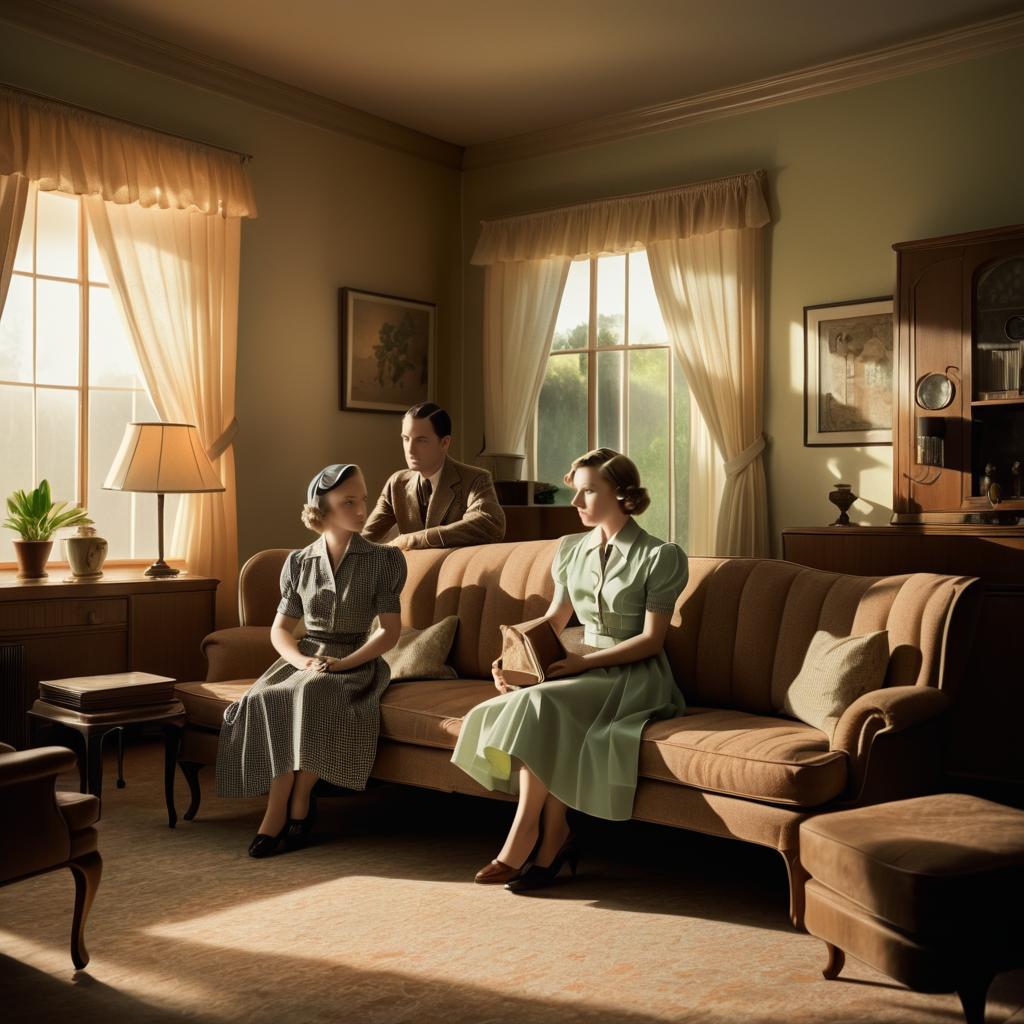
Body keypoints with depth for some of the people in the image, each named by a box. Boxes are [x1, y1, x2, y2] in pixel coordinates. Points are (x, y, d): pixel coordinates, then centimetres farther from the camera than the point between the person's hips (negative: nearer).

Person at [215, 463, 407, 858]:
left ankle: (291, 805, -20)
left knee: (312, 694, -36)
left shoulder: (384, 560, 1)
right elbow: (280, 629, 9)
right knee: (264, 700, -30)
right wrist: (301, 660, -13)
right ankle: (294, 806, -23)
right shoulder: (299, 562, 9)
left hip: (355, 662, -3)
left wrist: (341, 663, -17)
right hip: (305, 659, 3)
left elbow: (390, 630, -4)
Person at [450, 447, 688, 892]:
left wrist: (585, 661, -19)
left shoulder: (661, 557, -7)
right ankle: (554, 840, -16)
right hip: (583, 668, 6)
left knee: (541, 703, -31)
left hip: (634, 676, -5)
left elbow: (651, 640, -10)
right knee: (531, 704, -29)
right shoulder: (571, 550, 11)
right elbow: (554, 618, 18)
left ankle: (522, 839, -20)